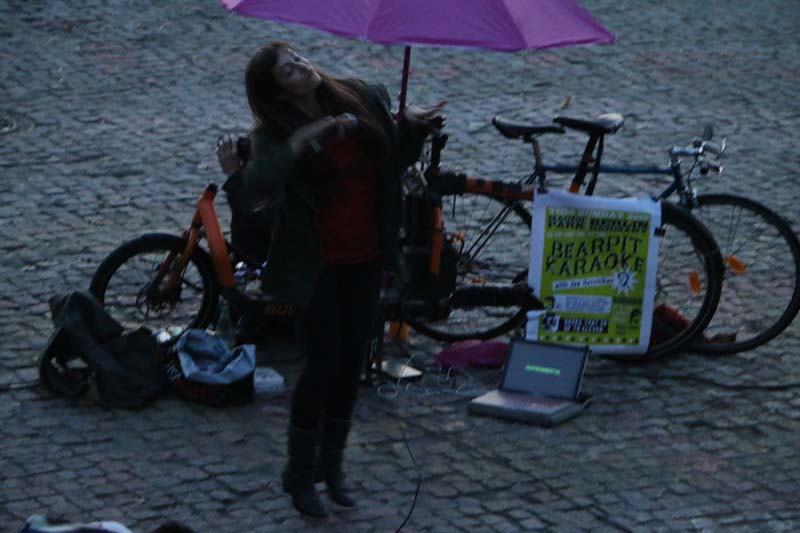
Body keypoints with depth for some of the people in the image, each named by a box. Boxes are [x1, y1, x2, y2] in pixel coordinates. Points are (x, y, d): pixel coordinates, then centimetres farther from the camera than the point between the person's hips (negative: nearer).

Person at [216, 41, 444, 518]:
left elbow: (396, 161, 12)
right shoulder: (274, 134, -14)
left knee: (351, 365, 10)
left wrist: (413, 126, -6)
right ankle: (301, 475, 12)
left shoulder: (366, 100, -2)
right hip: (315, 264, -4)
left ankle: (332, 465, 26)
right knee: (323, 366, -5)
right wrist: (302, 140, -39)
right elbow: (261, 185, -33)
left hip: (365, 258, 4)